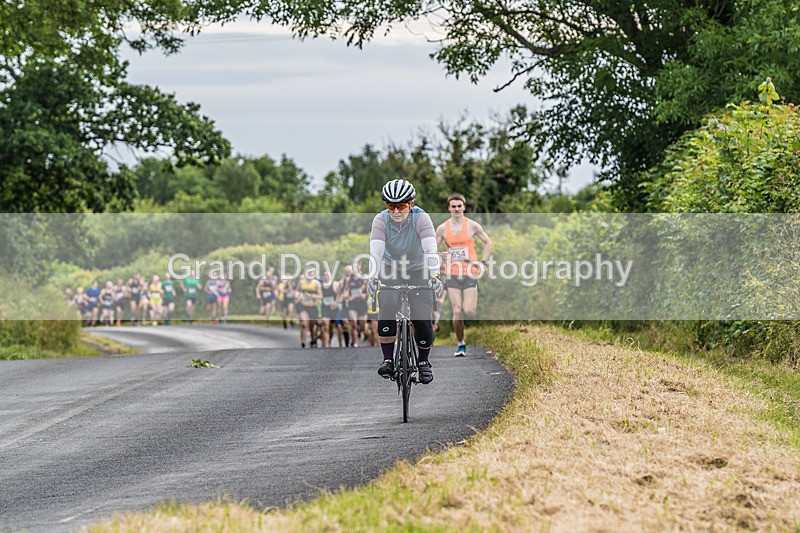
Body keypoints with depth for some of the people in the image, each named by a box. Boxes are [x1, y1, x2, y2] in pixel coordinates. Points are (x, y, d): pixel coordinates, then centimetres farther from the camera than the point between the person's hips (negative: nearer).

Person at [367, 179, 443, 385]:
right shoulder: (381, 220, -20)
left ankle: (423, 361, 13)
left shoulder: (421, 219, -24)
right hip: (391, 271, 1)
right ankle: (387, 360, -15)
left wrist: (434, 276, -51)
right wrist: (373, 277, -49)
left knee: (422, 320, -12)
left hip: (418, 270, -1)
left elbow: (430, 249, -36)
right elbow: (376, 251, -32)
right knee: (387, 309, -25)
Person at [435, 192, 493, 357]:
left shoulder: (472, 226, -1)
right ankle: (461, 344, 8)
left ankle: (474, 304, 25)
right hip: (452, 275, 1)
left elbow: (488, 243, 11)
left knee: (469, 312, -12)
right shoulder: (442, 228, 2)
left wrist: (483, 262, 2)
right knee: (457, 312, -8)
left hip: (470, 274, -1)